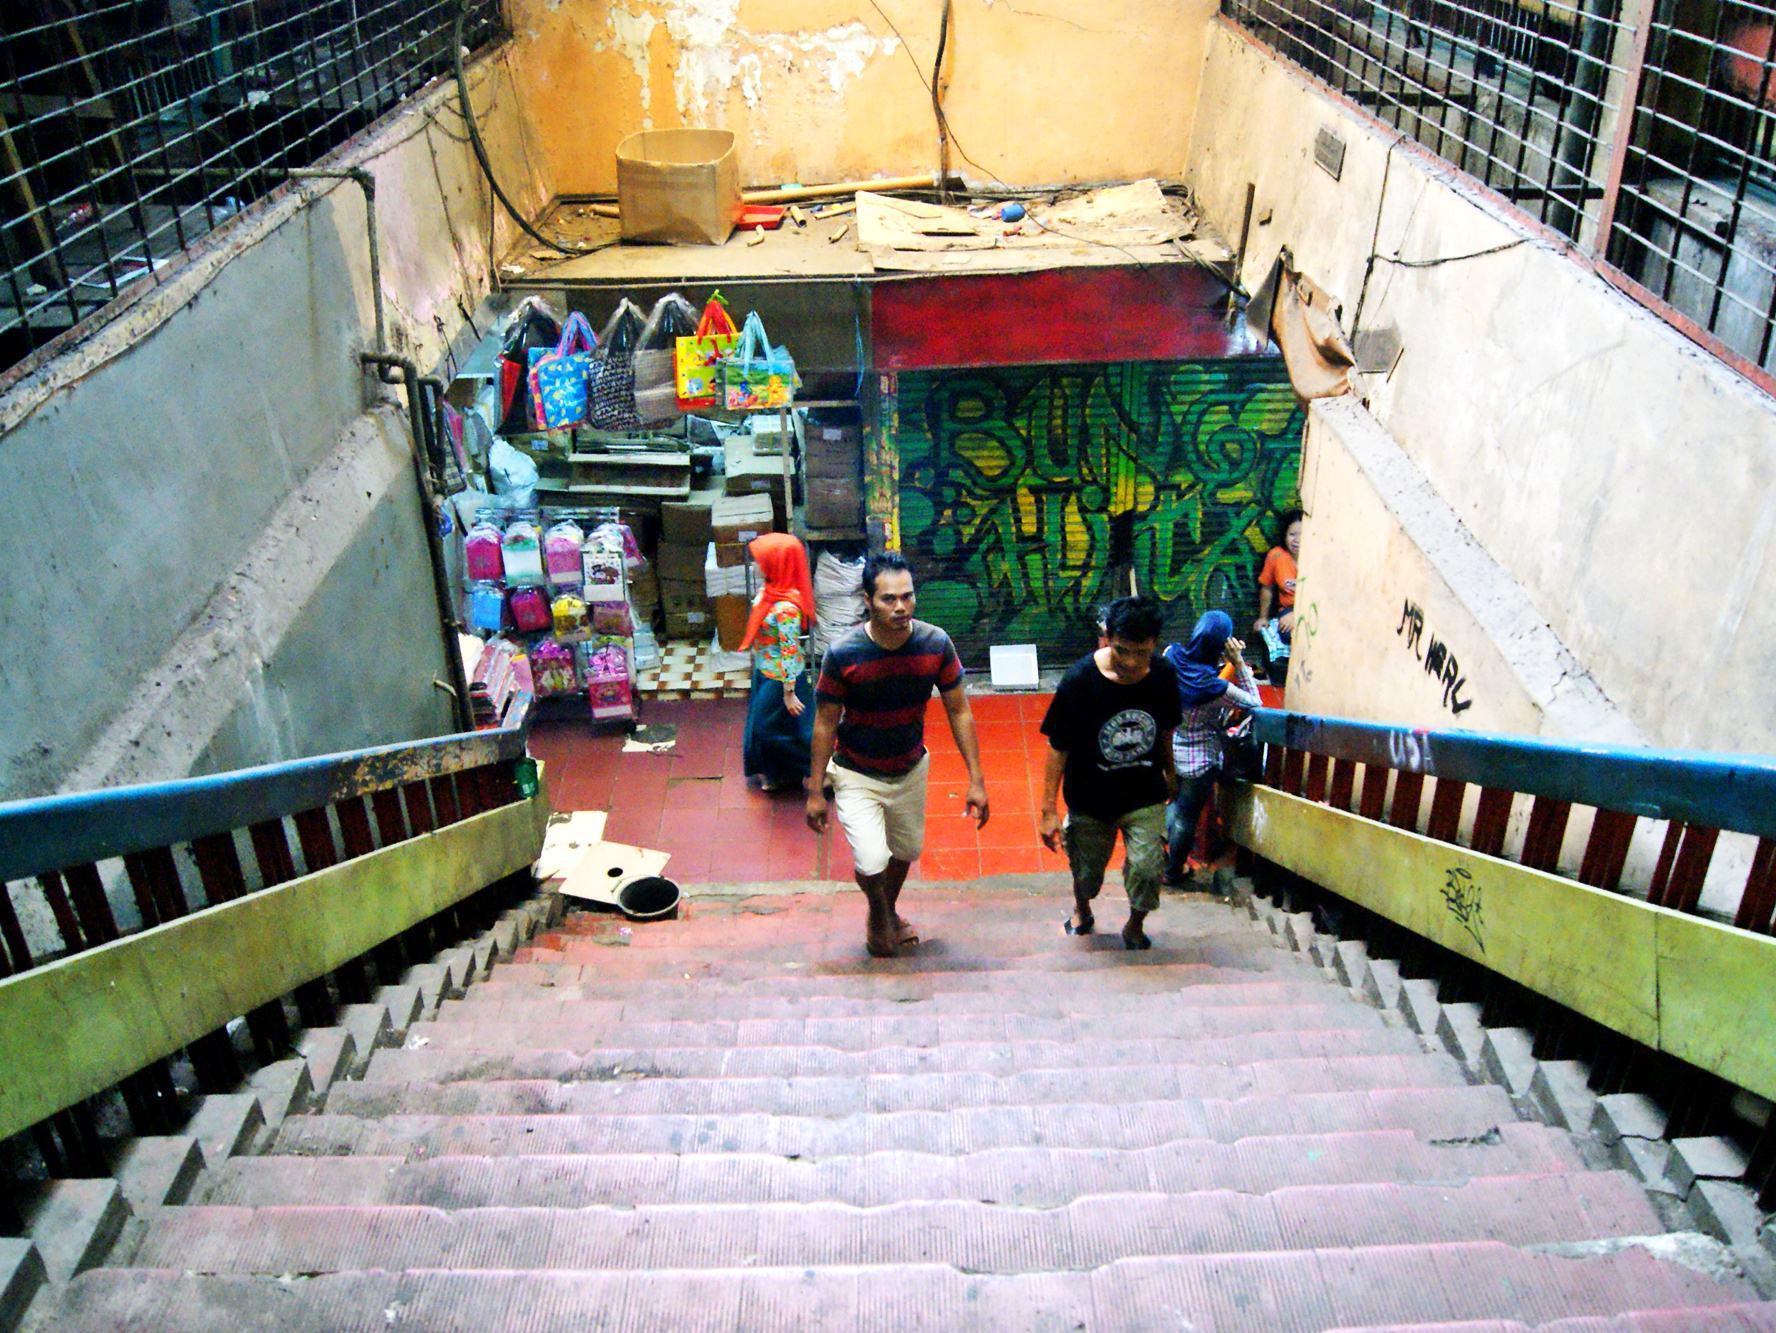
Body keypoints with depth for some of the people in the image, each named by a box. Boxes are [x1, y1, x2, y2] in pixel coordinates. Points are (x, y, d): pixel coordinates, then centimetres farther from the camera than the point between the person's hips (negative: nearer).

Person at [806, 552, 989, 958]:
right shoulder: (843, 653, -26)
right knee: (872, 861, -16)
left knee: (907, 851, 22)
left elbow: (959, 711, -9)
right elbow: (825, 724, -14)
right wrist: (815, 791, -10)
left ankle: (889, 911, 54)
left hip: (910, 770, 4)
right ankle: (878, 913, 21)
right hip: (857, 776, -3)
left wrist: (976, 780, -10)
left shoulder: (936, 644, -19)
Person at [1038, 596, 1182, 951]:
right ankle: (1081, 909, 53)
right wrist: (1049, 810, -13)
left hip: (1145, 796, 1)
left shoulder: (1163, 676, -13)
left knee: (1147, 867, -11)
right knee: (1086, 868, 17)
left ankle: (1135, 926, 23)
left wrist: (1168, 772, 20)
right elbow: (1058, 748, -16)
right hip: (1090, 799, -1)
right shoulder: (1079, 680, -23)